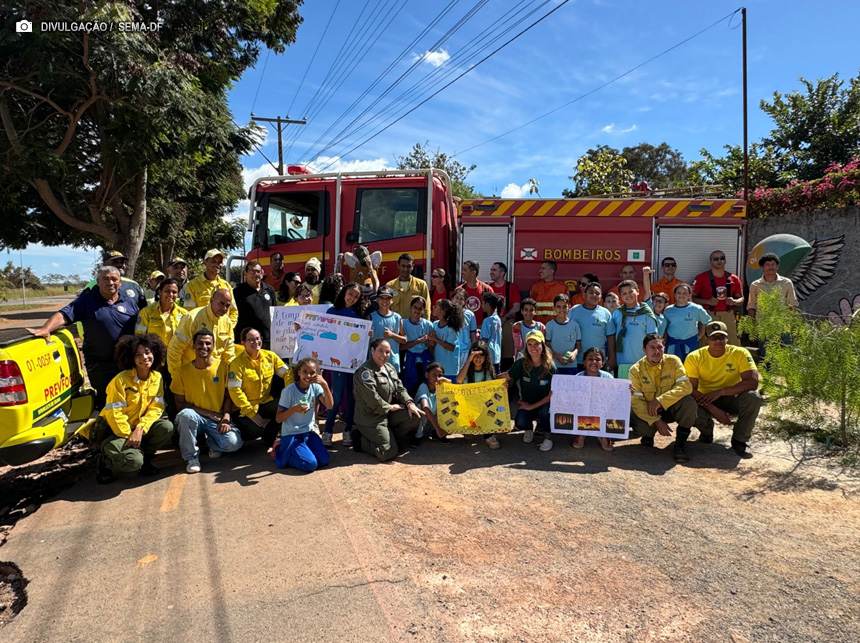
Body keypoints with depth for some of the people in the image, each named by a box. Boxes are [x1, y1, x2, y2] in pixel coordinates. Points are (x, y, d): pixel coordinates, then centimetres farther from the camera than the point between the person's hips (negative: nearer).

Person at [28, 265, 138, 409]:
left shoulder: (131, 302, 7)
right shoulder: (87, 300, 2)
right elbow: (63, 315, -9)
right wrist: (46, 329, -27)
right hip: (99, 364, -2)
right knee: (106, 402, 4)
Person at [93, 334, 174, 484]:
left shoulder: (157, 377, -1)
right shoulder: (121, 380, -18)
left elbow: (156, 408, -6)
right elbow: (114, 414, -18)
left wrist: (140, 429, -22)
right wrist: (129, 437, -18)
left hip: (140, 427, 5)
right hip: (114, 430, -5)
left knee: (167, 427, -23)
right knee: (133, 461, -29)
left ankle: (144, 458, 1)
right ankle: (105, 463, 6)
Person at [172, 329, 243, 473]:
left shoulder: (223, 366, 0)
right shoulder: (183, 371, -4)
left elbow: (228, 396, 4)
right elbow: (180, 403, -4)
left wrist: (226, 418, -13)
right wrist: (208, 413, -14)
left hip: (218, 419, 1)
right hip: (195, 418, 0)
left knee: (234, 443, -26)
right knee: (186, 414, -36)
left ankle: (211, 442, 11)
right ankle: (191, 457, -15)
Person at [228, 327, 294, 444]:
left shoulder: (270, 356, 1)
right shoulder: (237, 363, -13)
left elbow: (287, 373, 3)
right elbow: (234, 390, -17)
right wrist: (252, 413, -20)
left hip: (266, 402, 4)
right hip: (246, 407, -4)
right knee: (252, 432, -28)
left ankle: (268, 438, 3)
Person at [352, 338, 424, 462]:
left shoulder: (390, 368, 11)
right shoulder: (365, 371, -17)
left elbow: (400, 389, 8)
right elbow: (372, 400, -23)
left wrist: (409, 403, -10)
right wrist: (390, 407, -11)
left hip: (388, 413, 9)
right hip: (370, 418, -9)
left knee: (415, 415, -10)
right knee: (389, 453, -17)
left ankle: (392, 439, 7)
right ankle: (361, 440, 6)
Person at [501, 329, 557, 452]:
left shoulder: (550, 367, -15)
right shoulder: (521, 363, -11)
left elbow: (552, 394, -14)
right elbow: (507, 378, 0)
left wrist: (532, 406, -17)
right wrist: (506, 384, -24)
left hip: (543, 404, -1)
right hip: (526, 403, 1)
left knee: (545, 409, -37)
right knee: (520, 423, -28)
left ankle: (547, 436, -5)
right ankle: (529, 429, 13)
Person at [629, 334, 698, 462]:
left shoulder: (673, 361, -10)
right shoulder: (636, 370, -12)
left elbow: (685, 386, -20)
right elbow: (636, 401, -16)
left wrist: (660, 400, -30)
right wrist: (656, 421, -28)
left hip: (671, 408, 1)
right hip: (648, 412, -1)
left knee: (689, 403, -30)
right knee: (641, 427, -33)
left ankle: (680, 443, -10)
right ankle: (649, 434, 9)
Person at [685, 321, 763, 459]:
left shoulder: (740, 353, -14)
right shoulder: (695, 357, -15)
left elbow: (753, 382, -24)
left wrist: (720, 392, -31)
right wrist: (714, 410, -29)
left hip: (732, 399, 1)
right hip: (706, 401, 0)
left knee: (754, 397, -31)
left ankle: (739, 440, -8)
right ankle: (707, 431, 6)